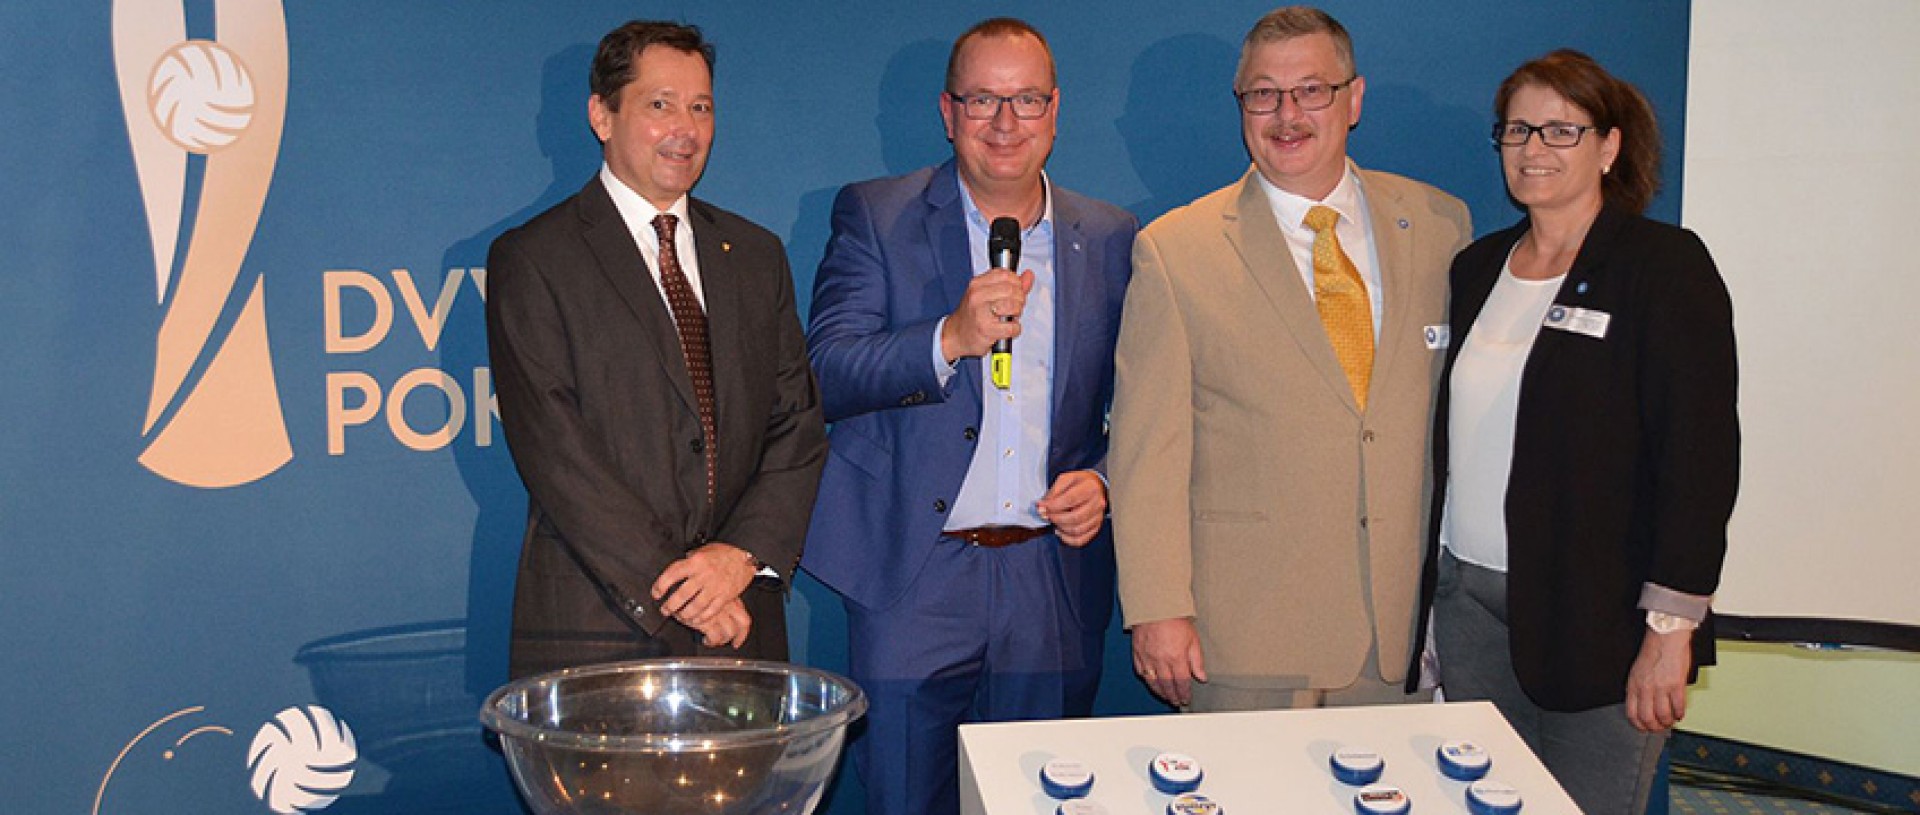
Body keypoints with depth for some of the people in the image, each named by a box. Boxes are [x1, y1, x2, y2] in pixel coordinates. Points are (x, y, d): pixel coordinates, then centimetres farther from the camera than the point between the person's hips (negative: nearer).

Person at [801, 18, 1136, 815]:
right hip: (912, 581, -2)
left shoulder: (1109, 240, 9)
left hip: (1054, 587, 3)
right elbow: (824, 376, -10)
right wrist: (951, 338, -24)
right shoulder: (874, 216, 1)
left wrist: (1105, 482, -3)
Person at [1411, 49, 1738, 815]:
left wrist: (1672, 629, -16)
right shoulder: (1478, 267, 12)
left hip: (1598, 614, -5)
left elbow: (1701, 455, -12)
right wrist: (1436, 578, 12)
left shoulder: (1664, 266, -7)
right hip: (1469, 593, 5)